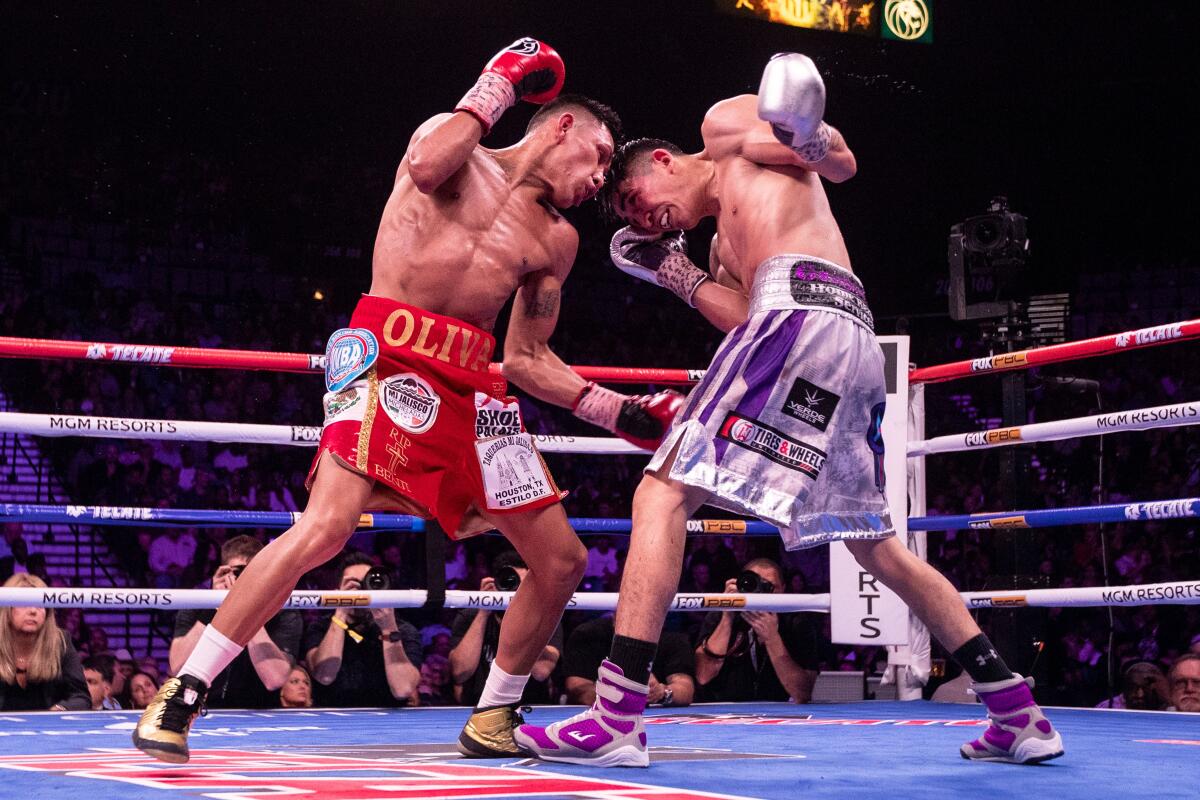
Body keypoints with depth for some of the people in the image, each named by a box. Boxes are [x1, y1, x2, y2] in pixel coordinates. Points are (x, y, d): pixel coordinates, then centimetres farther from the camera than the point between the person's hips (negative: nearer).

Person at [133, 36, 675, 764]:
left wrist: (619, 413, 13)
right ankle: (183, 694, -18)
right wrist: (498, 86, -5)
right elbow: (425, 167, -18)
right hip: (390, 356, -7)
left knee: (563, 559, 5)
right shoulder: (455, 140, 8)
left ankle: (494, 718, 23)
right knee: (329, 525, -26)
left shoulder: (557, 241, 21)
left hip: (473, 386, 7)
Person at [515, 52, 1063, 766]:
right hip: (858, 342, 9)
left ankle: (617, 720, -19)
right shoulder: (726, 240, 36)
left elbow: (843, 163, 4)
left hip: (804, 303, -9)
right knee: (875, 544, 16)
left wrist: (807, 137, -16)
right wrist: (679, 275, 24)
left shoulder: (727, 123, 18)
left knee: (663, 493, -10)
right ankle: (1020, 716, 15)